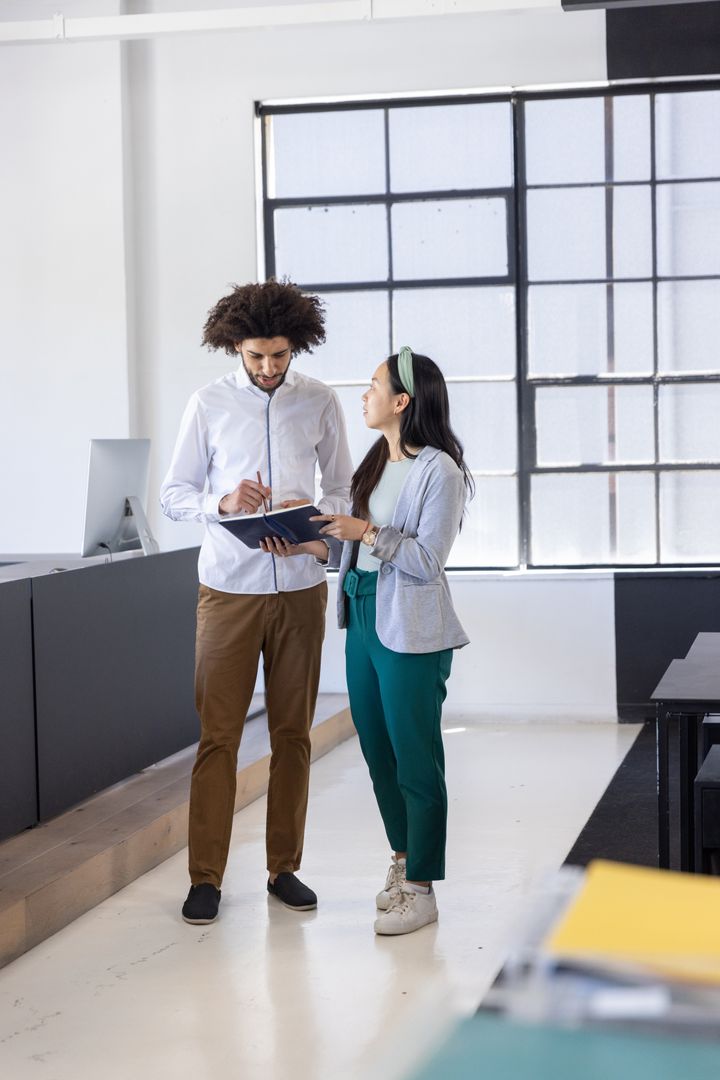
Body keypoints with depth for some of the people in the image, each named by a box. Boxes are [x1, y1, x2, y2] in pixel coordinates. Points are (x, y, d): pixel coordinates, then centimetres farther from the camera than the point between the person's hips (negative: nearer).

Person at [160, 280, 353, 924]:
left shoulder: (320, 402, 4)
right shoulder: (209, 404, 1)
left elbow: (344, 490, 9)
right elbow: (173, 494, 3)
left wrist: (313, 513, -13)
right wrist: (221, 502, -17)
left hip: (300, 588, 2)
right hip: (229, 588, -1)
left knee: (293, 732, 8)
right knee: (217, 735, -2)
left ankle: (284, 867, 18)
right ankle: (206, 876, 6)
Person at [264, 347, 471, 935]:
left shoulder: (439, 471, -13)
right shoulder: (377, 462, 13)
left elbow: (426, 559, -17)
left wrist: (367, 532, -21)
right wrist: (314, 546, 1)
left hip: (411, 629, -9)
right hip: (363, 617, 9)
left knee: (415, 757, -1)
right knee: (377, 749, 15)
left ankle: (421, 888, 9)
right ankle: (404, 859, 32)